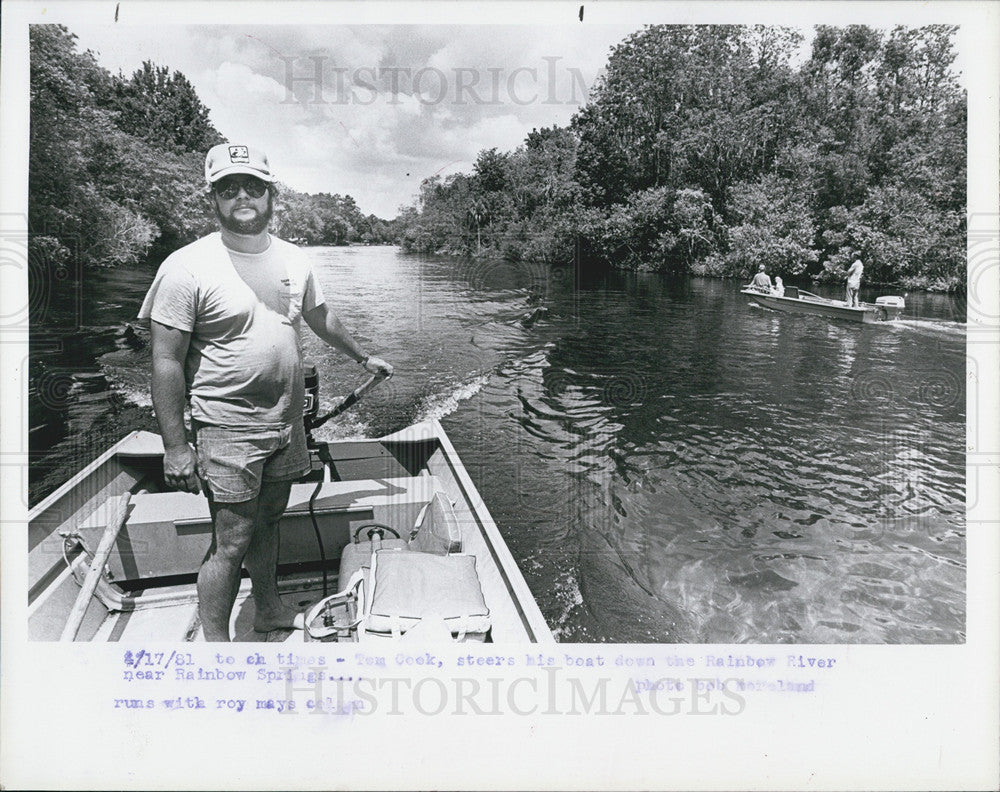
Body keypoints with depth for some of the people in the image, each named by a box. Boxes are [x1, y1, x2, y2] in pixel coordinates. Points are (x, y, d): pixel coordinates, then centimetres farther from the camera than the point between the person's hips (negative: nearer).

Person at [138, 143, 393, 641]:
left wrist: (363, 359, 33)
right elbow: (166, 362, -13)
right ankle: (214, 643, 12)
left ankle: (269, 610, 38)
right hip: (227, 430, -6)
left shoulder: (293, 260, 5)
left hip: (286, 422, 6)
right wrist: (175, 447, -16)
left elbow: (321, 318, 23)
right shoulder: (188, 267, -13)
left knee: (267, 520, 20)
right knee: (231, 541, -3)